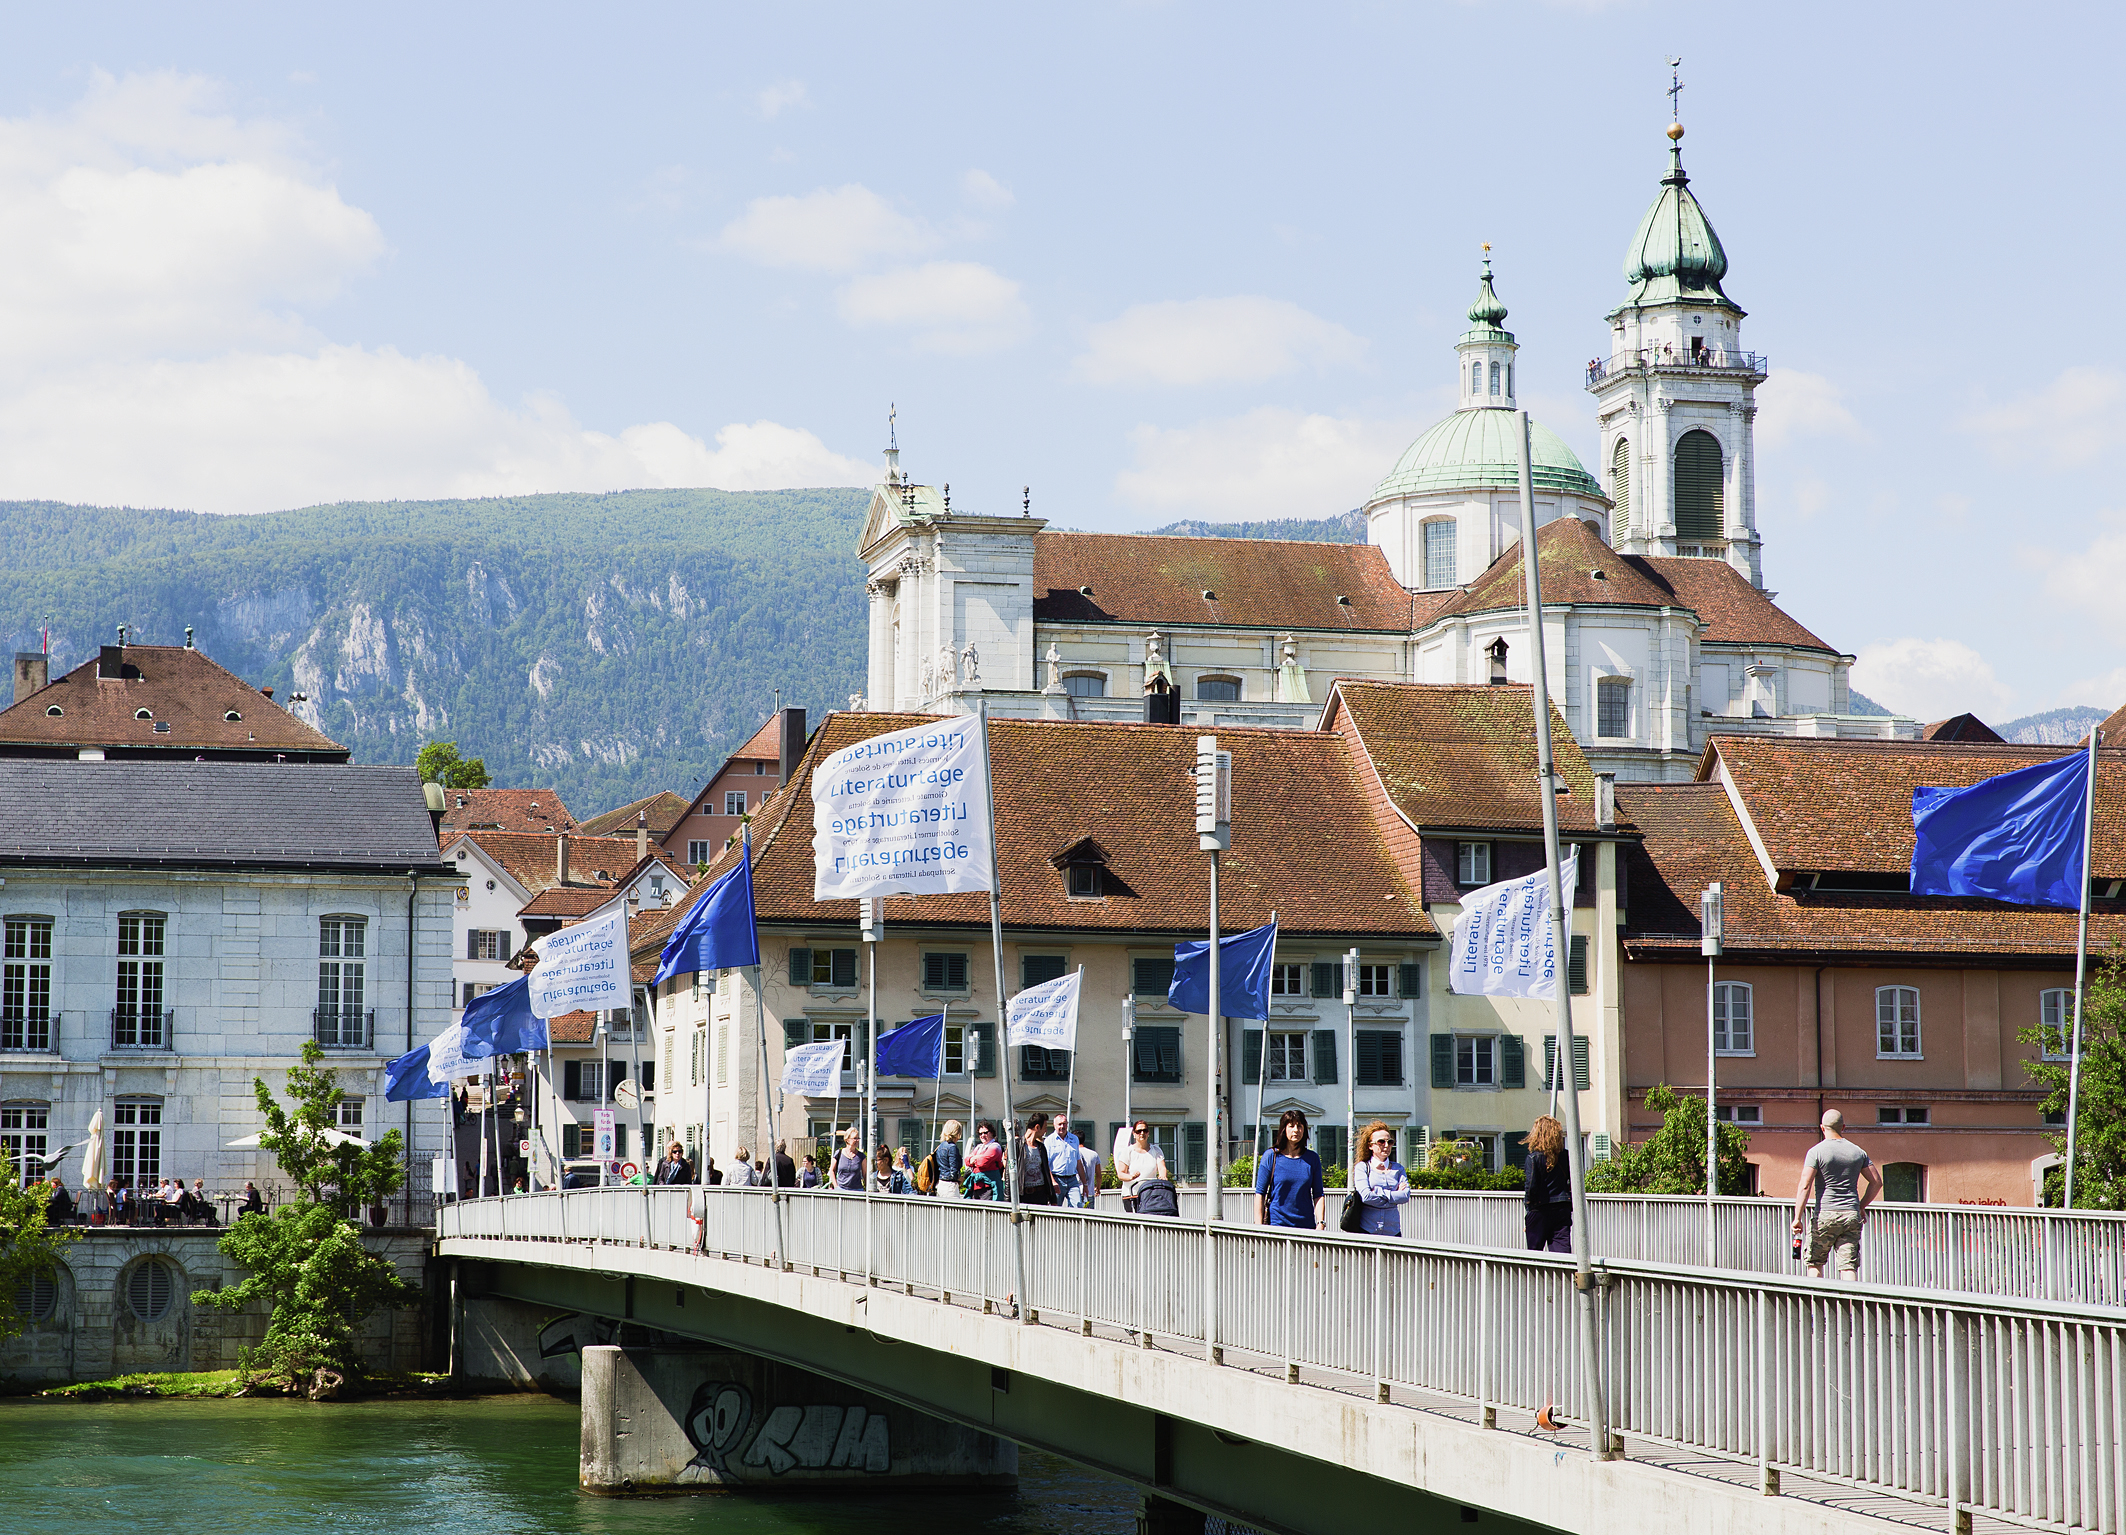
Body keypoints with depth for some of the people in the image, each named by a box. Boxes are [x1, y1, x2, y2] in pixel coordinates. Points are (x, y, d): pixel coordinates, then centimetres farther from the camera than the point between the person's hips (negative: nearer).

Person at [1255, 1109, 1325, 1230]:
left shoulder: (1312, 1159, 8)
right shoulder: (1271, 1157, 1)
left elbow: (1318, 1196, 9)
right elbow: (1260, 1194, 1)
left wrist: (1320, 1224, -2)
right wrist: (1259, 1226, -5)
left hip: (1306, 1225, 2)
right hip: (1276, 1223, -2)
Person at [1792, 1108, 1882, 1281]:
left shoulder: (1817, 1151, -5)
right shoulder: (1857, 1152, 9)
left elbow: (1805, 1186, -14)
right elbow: (1876, 1182, 12)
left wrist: (1797, 1218, -14)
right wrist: (1862, 1206, 22)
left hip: (1825, 1215, -3)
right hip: (1852, 1216, 3)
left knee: (1815, 1263, 11)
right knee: (1848, 1266, 0)